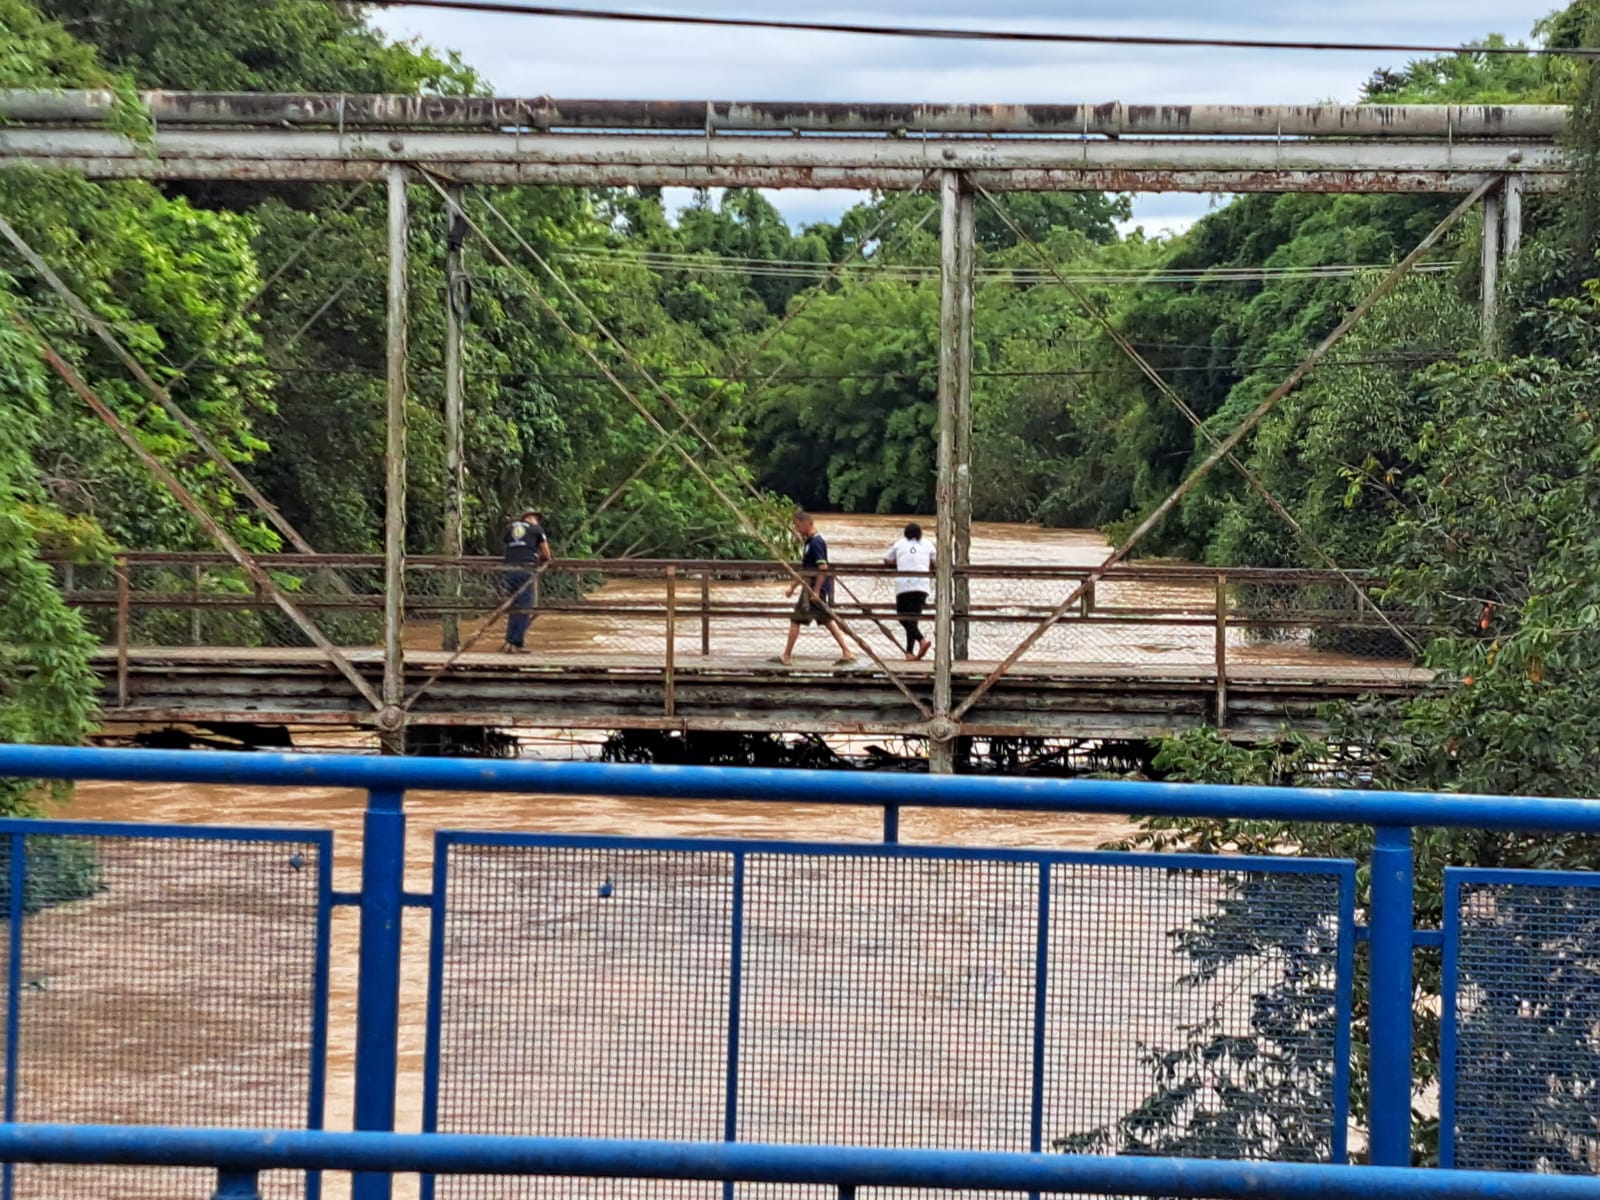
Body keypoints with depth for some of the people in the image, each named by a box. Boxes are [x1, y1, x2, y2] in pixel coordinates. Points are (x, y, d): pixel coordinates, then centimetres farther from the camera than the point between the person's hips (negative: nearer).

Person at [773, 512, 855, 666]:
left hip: (815, 587, -10)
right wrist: (793, 587, 25)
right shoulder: (810, 541, 15)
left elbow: (823, 568, -22)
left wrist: (815, 591, -24)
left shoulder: (816, 542, -16)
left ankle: (786, 656, 4)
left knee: (795, 620, -2)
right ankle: (847, 652, 8)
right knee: (827, 620, 10)